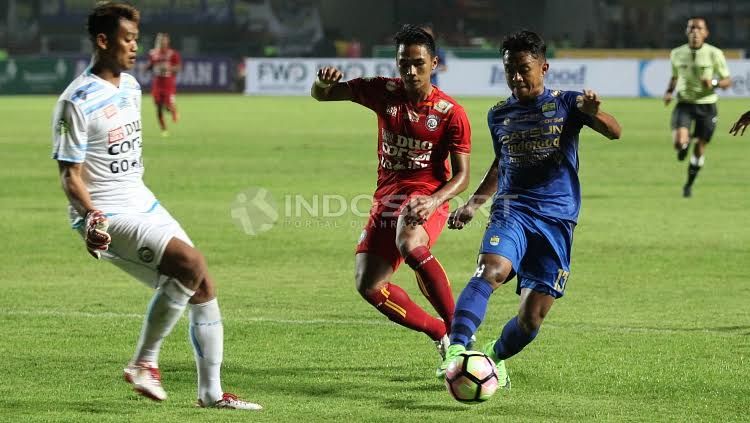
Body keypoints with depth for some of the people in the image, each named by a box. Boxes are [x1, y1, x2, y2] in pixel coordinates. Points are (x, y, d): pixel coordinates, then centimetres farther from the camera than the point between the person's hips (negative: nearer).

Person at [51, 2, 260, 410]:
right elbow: (70, 174, -16)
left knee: (202, 285, 3)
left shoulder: (131, 86, 11)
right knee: (191, 263, -25)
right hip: (109, 218, -9)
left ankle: (211, 392, 12)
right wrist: (91, 217, -31)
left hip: (143, 205, 9)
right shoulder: (78, 101, -15)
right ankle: (143, 363, -12)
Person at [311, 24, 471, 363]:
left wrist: (434, 201, -29)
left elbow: (461, 175, -9)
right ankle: (440, 334, 11)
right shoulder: (383, 93, 0)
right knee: (368, 285, -2)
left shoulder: (451, 113, -10)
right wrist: (322, 83, -21)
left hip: (426, 196, -6)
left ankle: (458, 329, -30)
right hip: (387, 195, 6)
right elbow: (321, 95, 5)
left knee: (408, 245, -38)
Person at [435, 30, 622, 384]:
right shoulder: (499, 115, 14)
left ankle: (494, 359, 26)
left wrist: (593, 112, -30)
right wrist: (473, 203, 20)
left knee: (531, 319, -3)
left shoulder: (566, 104, 3)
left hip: (557, 220, -1)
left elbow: (614, 132, -9)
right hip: (511, 210, 1)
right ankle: (456, 350, -46)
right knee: (490, 271, -32)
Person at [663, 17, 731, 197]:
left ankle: (689, 184, 29)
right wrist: (669, 91, -1)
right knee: (679, 141, -22)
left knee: (700, 148, 6)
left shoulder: (714, 54, -8)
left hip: (707, 105, -1)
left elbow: (727, 81, -2)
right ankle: (683, 146, 18)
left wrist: (714, 83, -22)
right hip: (684, 103, 1)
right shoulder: (677, 54, 0)